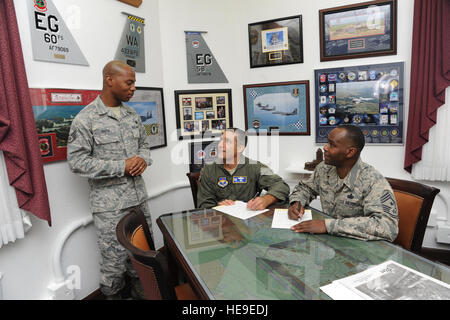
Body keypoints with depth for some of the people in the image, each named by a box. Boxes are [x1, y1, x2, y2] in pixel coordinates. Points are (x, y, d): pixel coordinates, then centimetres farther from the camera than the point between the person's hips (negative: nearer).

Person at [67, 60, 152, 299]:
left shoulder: (132, 115, 9)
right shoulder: (85, 119, -10)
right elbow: (77, 161, -13)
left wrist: (143, 159, -5)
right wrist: (121, 167, -17)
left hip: (138, 197, 6)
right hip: (109, 205, -6)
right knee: (114, 257, 5)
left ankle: (138, 288, 40)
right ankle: (112, 294, 31)